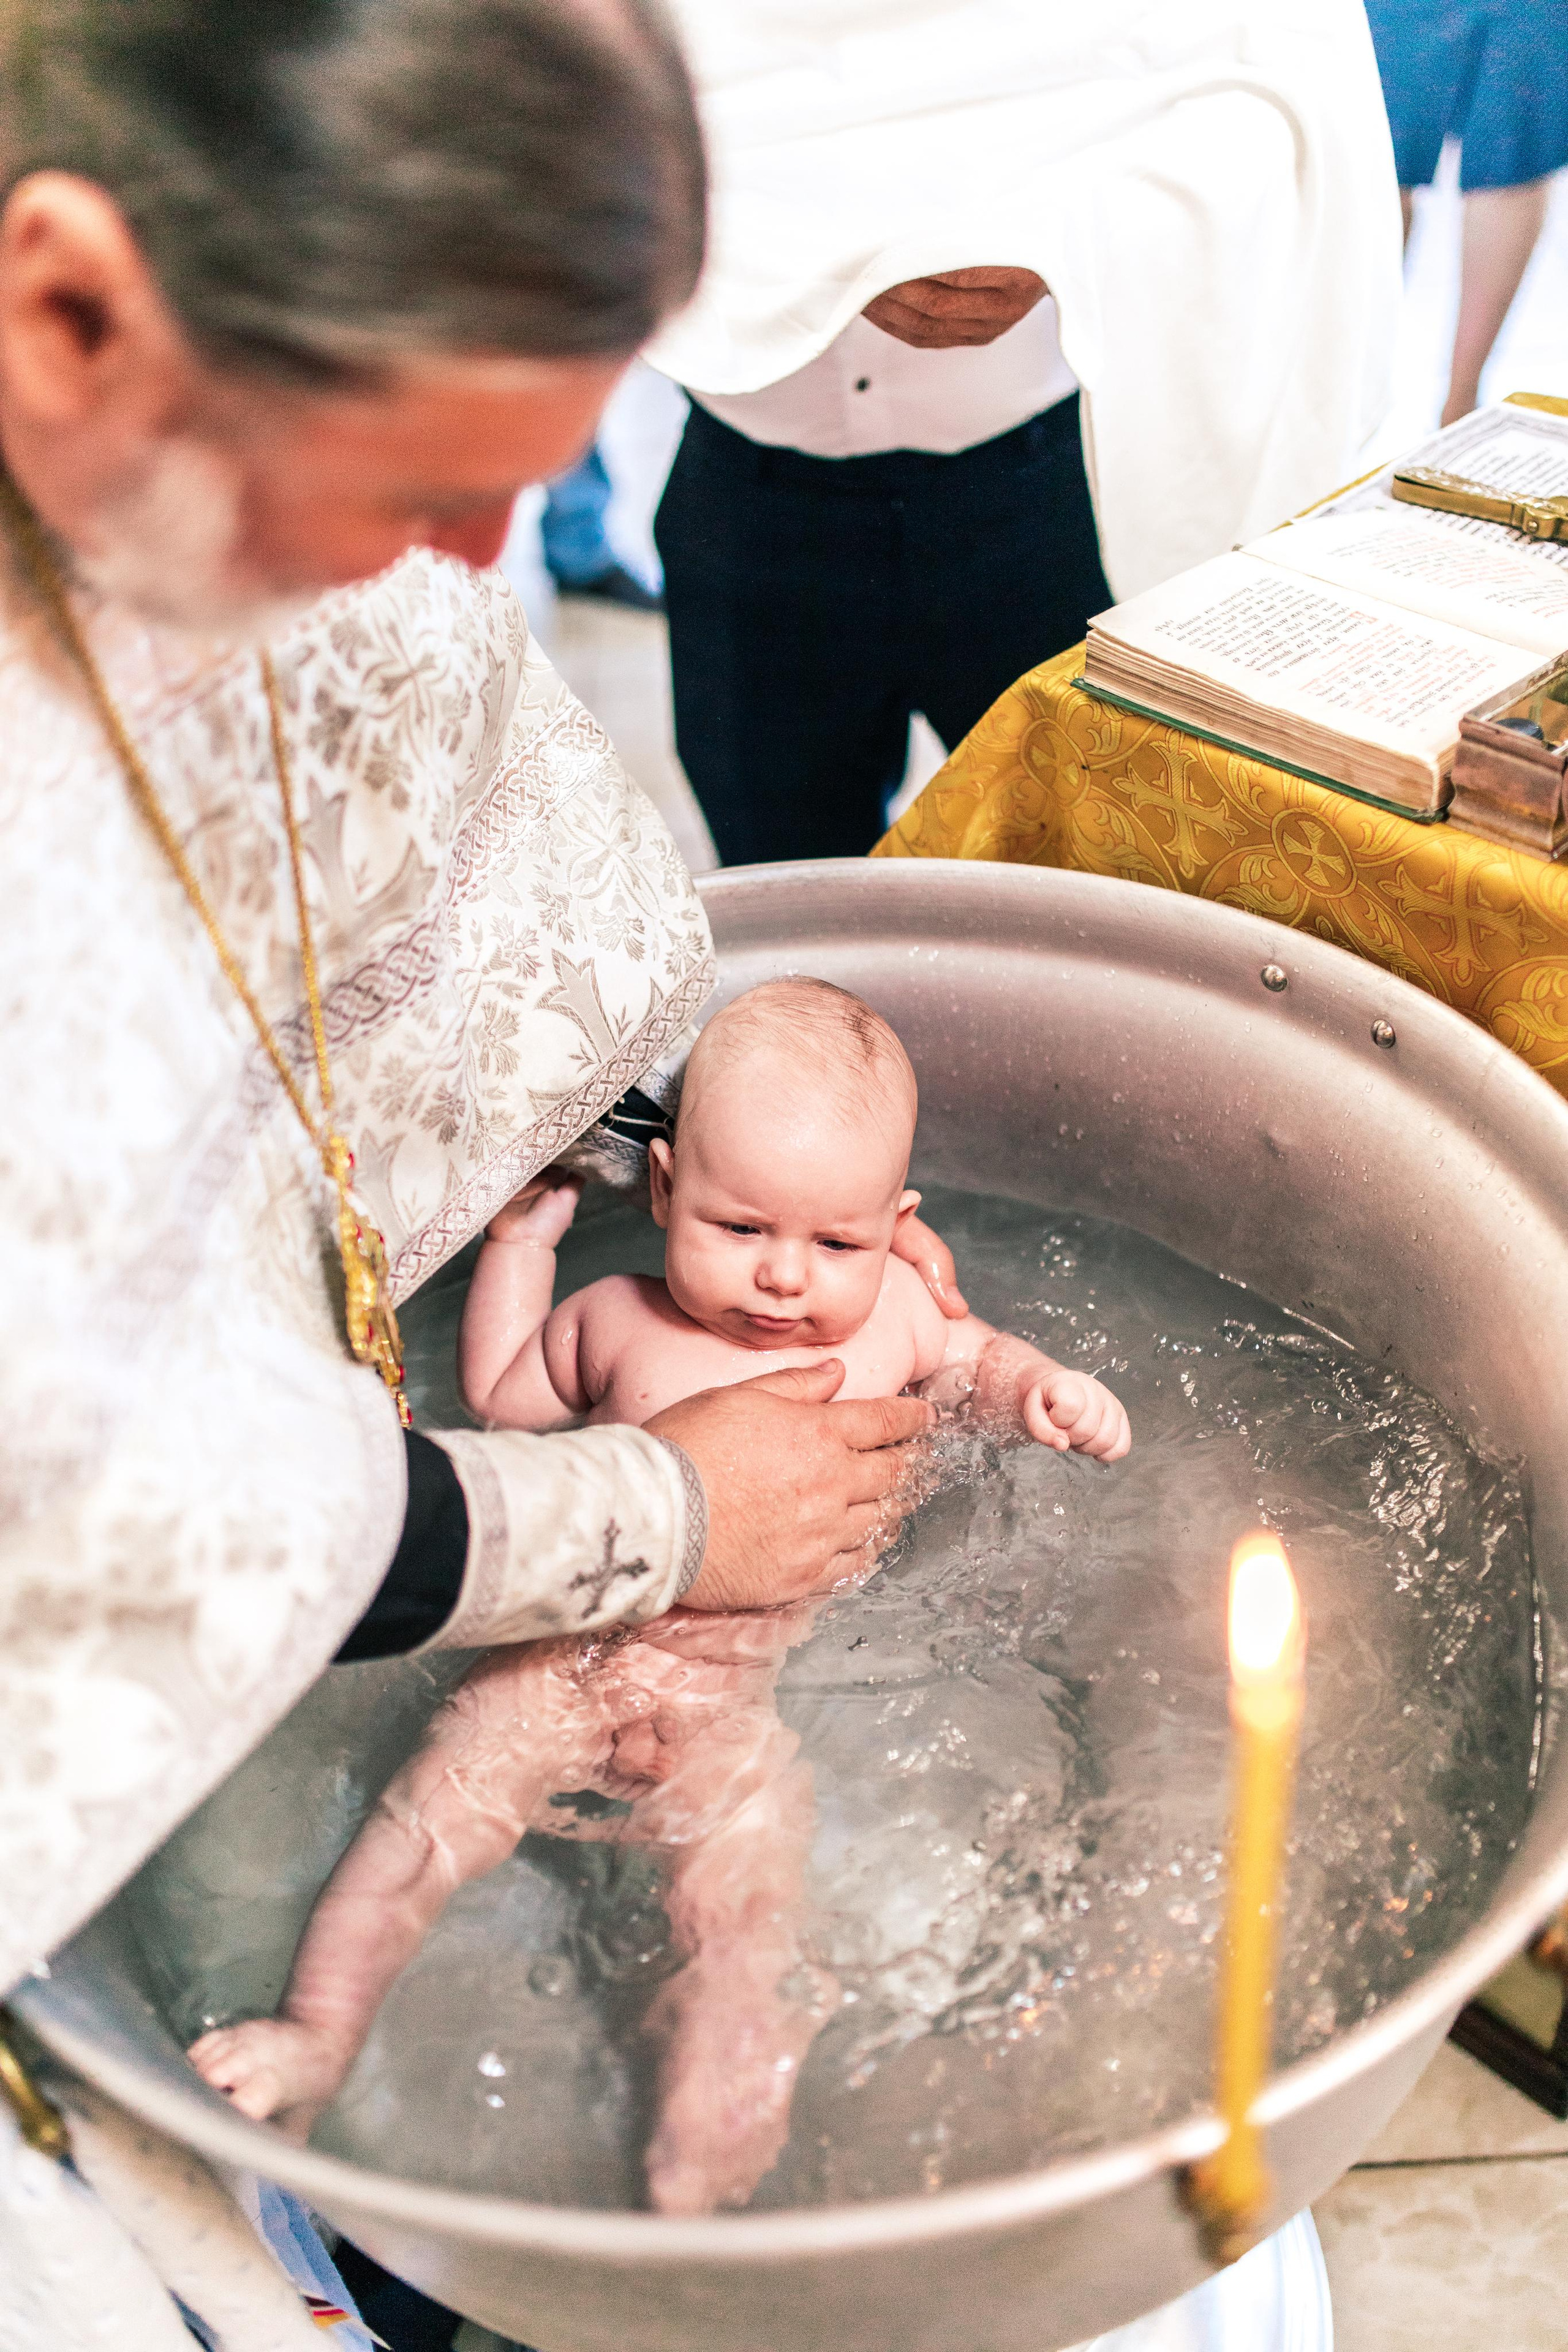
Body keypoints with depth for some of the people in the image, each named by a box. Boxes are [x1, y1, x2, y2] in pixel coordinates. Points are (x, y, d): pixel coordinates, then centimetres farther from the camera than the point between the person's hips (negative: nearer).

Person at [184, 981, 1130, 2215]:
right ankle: (320, 2034, 4)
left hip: (743, 1699, -1)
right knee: (435, 1811, -10)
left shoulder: (892, 1312, 1)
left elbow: (978, 1361, 22)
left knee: (747, 1898, -15)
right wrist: (521, 1237, 13)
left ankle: (698, 2182, -10)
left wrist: (1047, 1393, -1)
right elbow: (501, 1394, 20)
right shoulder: (619, 1323, 1)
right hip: (575, 1659, 1)